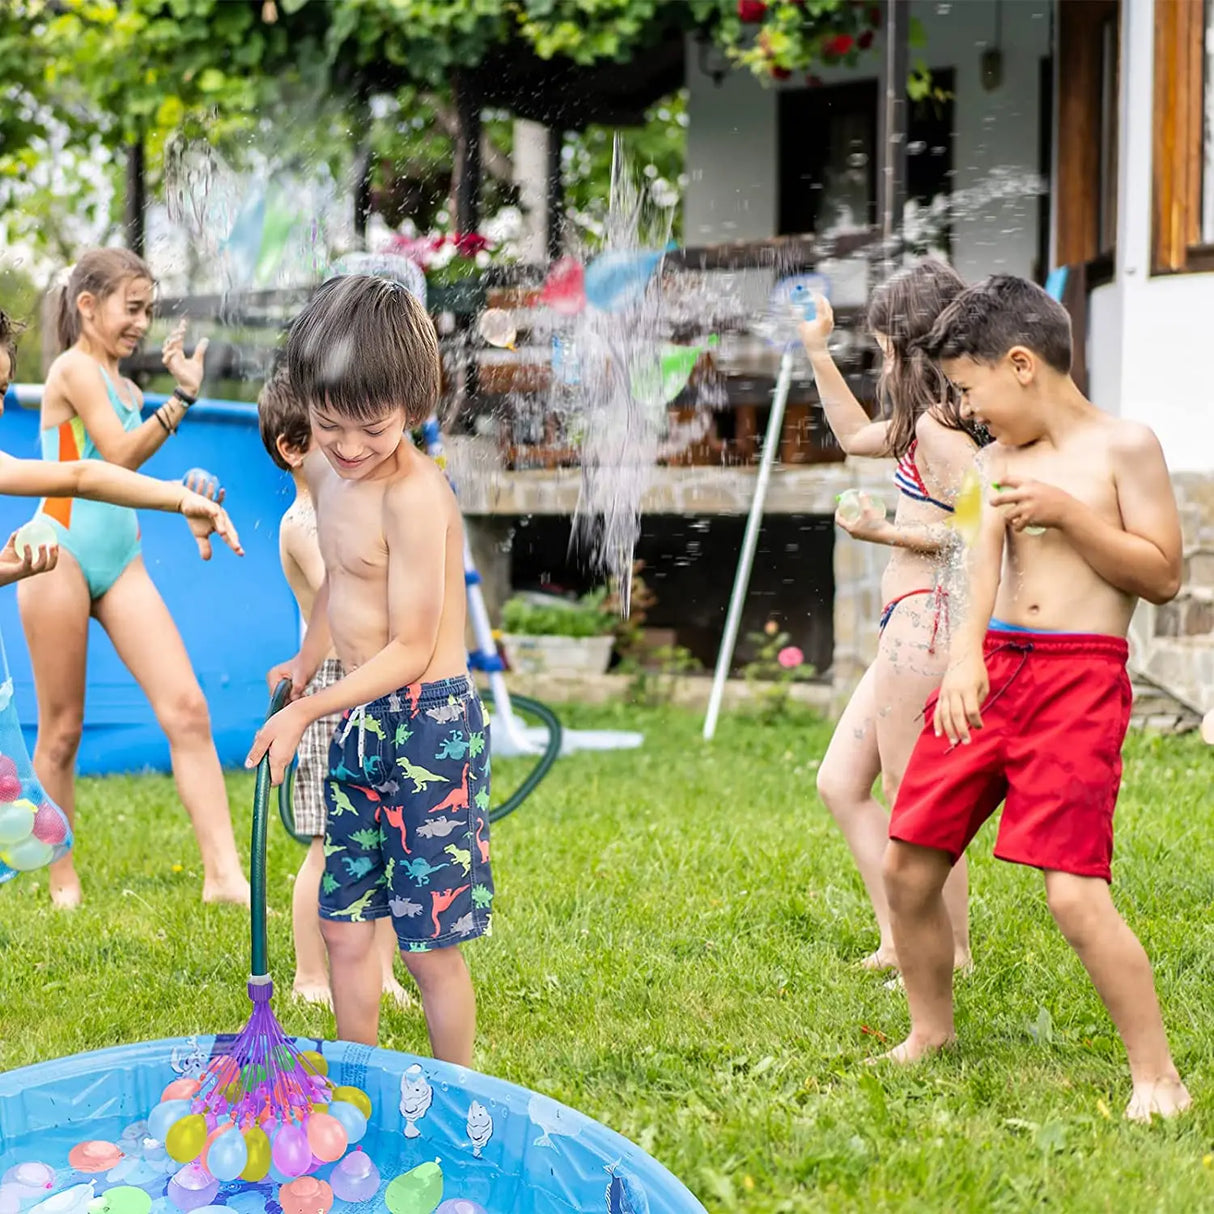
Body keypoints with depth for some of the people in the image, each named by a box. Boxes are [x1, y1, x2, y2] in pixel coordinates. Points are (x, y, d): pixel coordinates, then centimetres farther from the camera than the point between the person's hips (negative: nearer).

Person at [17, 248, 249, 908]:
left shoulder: (124, 388, 16)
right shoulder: (74, 369, -7)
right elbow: (119, 453, -17)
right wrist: (183, 395, -20)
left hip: (122, 561, 7)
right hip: (61, 556, -7)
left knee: (187, 710, -6)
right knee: (61, 732, 3)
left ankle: (223, 873, -9)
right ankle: (63, 884, 15)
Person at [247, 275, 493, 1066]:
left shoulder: (415, 496, -22)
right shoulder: (326, 472, 5)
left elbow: (409, 651, -20)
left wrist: (307, 710, -19)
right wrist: (308, 660, 14)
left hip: (428, 727, -8)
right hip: (359, 726, 8)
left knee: (431, 944, 1)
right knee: (345, 929, 14)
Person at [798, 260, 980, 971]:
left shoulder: (937, 426, -15)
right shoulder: (930, 423, 16)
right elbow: (858, 435, 33)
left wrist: (888, 531, -18)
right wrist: (817, 352, 31)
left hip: (926, 620, -11)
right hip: (913, 626, 11)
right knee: (841, 785, 13)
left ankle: (953, 954, 8)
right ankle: (898, 943, 15)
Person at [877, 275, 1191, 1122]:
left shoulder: (1124, 447, -2)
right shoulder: (1001, 460, 15)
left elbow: (1164, 576, -6)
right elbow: (984, 561, 3)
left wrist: (1068, 513, -14)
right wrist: (966, 655, -14)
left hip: (1079, 676, -6)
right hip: (990, 668, 6)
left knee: (1075, 893, -16)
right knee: (909, 864, 6)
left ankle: (1159, 1077, -3)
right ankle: (932, 1031, 28)